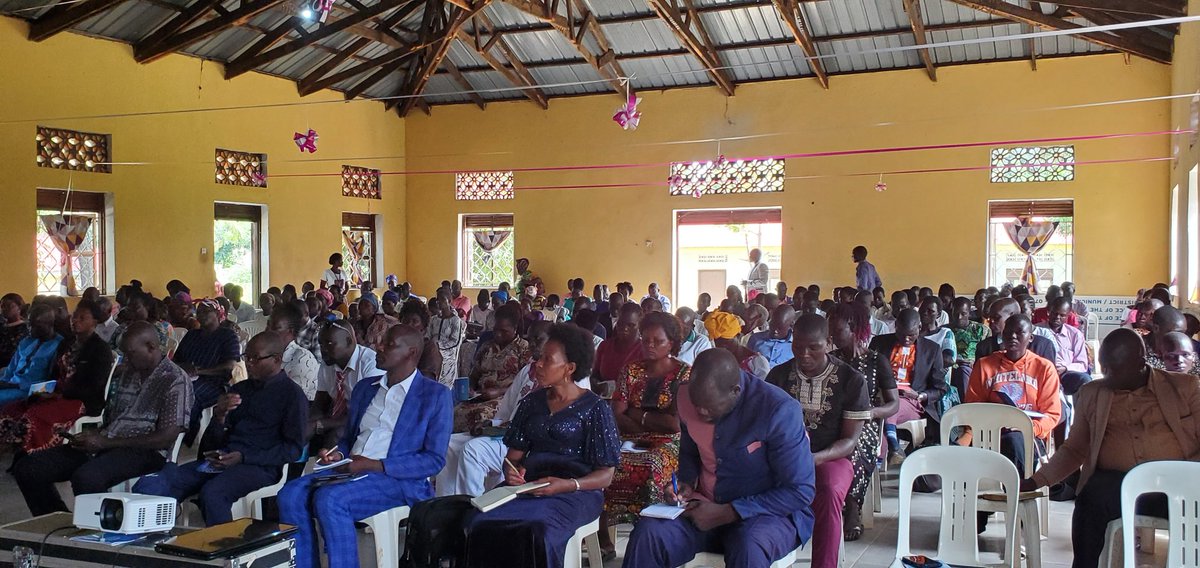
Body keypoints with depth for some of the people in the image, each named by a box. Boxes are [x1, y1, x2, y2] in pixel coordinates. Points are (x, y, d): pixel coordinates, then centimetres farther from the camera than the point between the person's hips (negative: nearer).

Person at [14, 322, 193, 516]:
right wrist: (93, 436, -1)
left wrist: (106, 442, -14)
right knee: (27, 468, -3)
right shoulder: (127, 373, 18)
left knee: (85, 478, -37)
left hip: (143, 451, -8)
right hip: (103, 445, 8)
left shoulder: (176, 381, -8)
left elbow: (166, 438, -15)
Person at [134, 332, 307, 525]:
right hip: (219, 461, 6)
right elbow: (211, 444, 20)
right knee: (148, 487, -15)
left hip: (259, 466, -6)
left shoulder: (292, 395, 4)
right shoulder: (239, 389, 24)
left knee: (212, 493, -37)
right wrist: (219, 417, -2)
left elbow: (294, 448, -5)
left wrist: (243, 457, -14)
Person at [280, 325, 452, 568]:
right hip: (350, 472, 6)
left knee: (329, 499, -31)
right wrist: (339, 454, 1)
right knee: (290, 495, -20)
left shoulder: (435, 395, -1)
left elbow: (434, 460, -7)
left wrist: (374, 465, -15)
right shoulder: (365, 387, 19)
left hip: (399, 480, -6)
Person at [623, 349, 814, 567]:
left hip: (768, 513, -4)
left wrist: (726, 514, -19)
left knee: (748, 549, -39)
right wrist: (685, 482, -5)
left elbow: (801, 491, -17)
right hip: (705, 508, 5)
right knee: (646, 535, -23)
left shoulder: (779, 410, -20)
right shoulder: (688, 396, -3)